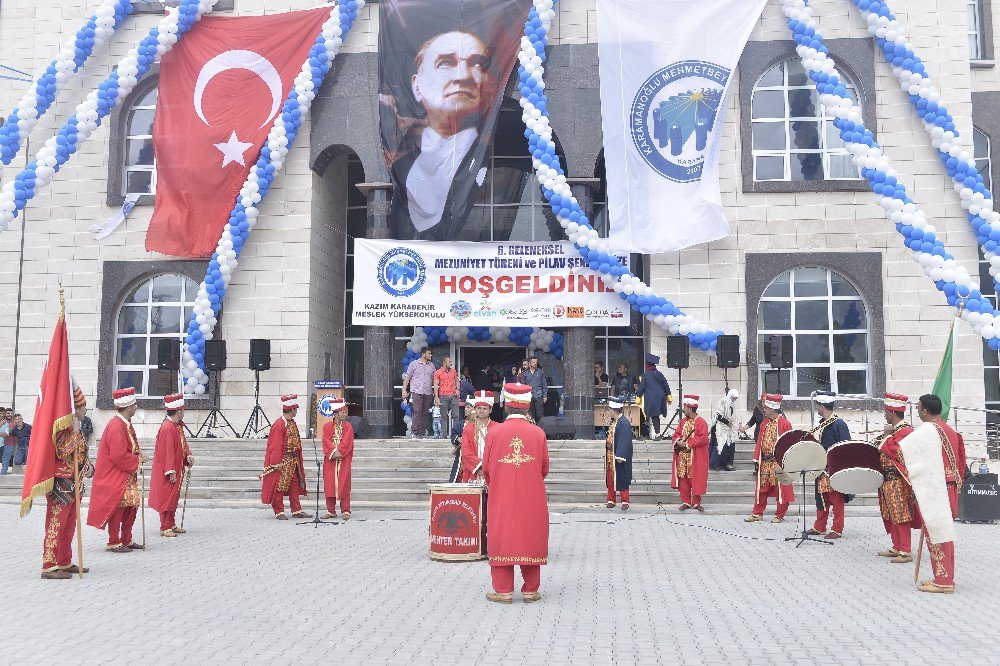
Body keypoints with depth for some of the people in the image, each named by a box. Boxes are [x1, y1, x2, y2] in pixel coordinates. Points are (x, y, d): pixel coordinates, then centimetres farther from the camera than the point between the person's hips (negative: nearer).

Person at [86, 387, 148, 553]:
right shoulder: (116, 426, -21)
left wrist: (139, 455, 0)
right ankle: (114, 543, 8)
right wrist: (138, 460, -14)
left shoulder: (126, 424, 10)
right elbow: (119, 456, -25)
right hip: (114, 476, -10)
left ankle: (126, 540, 21)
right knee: (117, 507, -3)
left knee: (131, 506, 11)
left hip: (127, 476, 10)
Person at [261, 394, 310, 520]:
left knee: (295, 486, 11)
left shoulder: (293, 423, 11)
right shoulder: (279, 425, -16)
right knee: (279, 486, 1)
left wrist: (298, 460, 15)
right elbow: (276, 446, -18)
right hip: (282, 462, -9)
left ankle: (297, 510, 17)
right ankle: (279, 512, 8)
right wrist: (277, 463, -19)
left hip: (294, 461, 9)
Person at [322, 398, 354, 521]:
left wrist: (339, 452, -18)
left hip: (344, 460, -1)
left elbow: (346, 442, -7)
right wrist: (334, 452, -17)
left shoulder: (348, 426, 4)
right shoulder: (327, 426, 5)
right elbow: (326, 441, -4)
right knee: (330, 484, 3)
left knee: (344, 485, -2)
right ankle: (331, 511, 12)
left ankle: (346, 511, 3)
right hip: (330, 460, 1)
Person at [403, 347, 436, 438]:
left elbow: (434, 379, 19)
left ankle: (423, 432, 7)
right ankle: (414, 432, -11)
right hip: (417, 392, -4)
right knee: (417, 411, -12)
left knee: (425, 413, 3)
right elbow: (407, 377, 5)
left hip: (428, 393, 4)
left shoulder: (431, 365, 16)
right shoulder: (414, 364, 5)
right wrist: (404, 390, -2)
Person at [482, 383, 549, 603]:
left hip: (502, 496, -1)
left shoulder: (494, 432, -5)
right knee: (530, 538, 9)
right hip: (532, 498, 1)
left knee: (502, 538, 7)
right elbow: (545, 468, 5)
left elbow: (486, 467, 2)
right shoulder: (538, 433, -2)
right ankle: (531, 590, 15)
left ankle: (503, 590, 9)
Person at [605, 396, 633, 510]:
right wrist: (607, 453, 14)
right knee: (610, 478, 12)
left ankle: (625, 501, 13)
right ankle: (611, 500, 21)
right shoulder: (613, 422, 9)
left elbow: (625, 441, -21)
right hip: (610, 455, 9)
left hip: (618, 456, -8)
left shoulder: (624, 423, -18)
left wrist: (620, 456, -23)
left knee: (621, 478, 1)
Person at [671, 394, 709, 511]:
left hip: (695, 458, -5)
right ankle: (686, 502, 15)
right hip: (682, 457, 6)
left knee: (696, 480, 2)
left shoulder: (701, 422, -10)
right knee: (683, 479, 6)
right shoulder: (683, 421, 10)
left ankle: (696, 503, 14)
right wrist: (678, 441, -10)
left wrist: (687, 443, -18)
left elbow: (703, 438, -19)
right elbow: (676, 435, 13)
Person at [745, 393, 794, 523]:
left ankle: (780, 515, 14)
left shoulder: (784, 423, -10)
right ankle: (757, 513, 17)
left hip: (779, 462, -6)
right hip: (764, 462, 6)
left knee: (781, 490, 3)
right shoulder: (764, 423, 9)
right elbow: (759, 442, 11)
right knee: (761, 488, 10)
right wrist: (756, 460, 6)